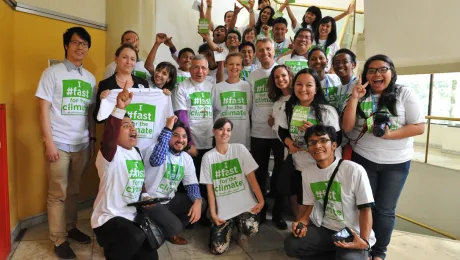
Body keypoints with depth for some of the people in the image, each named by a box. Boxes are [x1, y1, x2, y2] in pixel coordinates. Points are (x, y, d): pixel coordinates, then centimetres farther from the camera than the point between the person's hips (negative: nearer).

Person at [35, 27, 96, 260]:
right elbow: (43, 110, -6)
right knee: (58, 194, 4)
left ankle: (71, 228, 28)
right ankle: (59, 240, 14)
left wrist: (93, 139, 10)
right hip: (59, 144, -4)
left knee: (74, 191, 12)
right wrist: (49, 142, -11)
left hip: (82, 144, 4)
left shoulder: (90, 78, 10)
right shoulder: (52, 73, -3)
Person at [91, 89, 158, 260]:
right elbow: (108, 138, -40)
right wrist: (120, 108, -49)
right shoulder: (110, 152, -15)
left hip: (131, 217, 7)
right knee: (137, 237, -34)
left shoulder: (136, 152, 9)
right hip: (107, 219, -7)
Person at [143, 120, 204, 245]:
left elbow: (192, 184, 1)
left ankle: (170, 231, 7)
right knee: (175, 226, -27)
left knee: (201, 203, -10)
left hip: (169, 200, 7)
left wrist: (197, 201, -21)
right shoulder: (155, 149, -17)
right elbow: (156, 160, -43)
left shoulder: (187, 158, 2)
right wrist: (168, 129, -39)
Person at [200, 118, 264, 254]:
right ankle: (230, 225, 24)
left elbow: (251, 177, -4)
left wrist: (261, 200, -12)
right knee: (218, 249, -8)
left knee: (251, 229, -30)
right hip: (223, 209, 1)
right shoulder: (208, 157, 2)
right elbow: (210, 189, 2)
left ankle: (240, 229, 8)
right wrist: (213, 214, -4)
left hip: (245, 204, -1)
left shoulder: (240, 149, -1)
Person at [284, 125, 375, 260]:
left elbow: (365, 209, -12)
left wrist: (364, 241, -24)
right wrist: (302, 222, -7)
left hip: (353, 234, -5)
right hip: (323, 229, 5)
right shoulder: (307, 172, 3)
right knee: (291, 245, -14)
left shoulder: (355, 171, -17)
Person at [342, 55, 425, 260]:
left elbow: (419, 127, -8)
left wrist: (389, 135, -22)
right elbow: (346, 127, -8)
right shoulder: (361, 96, 1)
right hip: (362, 159, 1)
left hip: (396, 162, -1)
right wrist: (354, 98, -17)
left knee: (385, 209, 8)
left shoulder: (405, 94, -5)